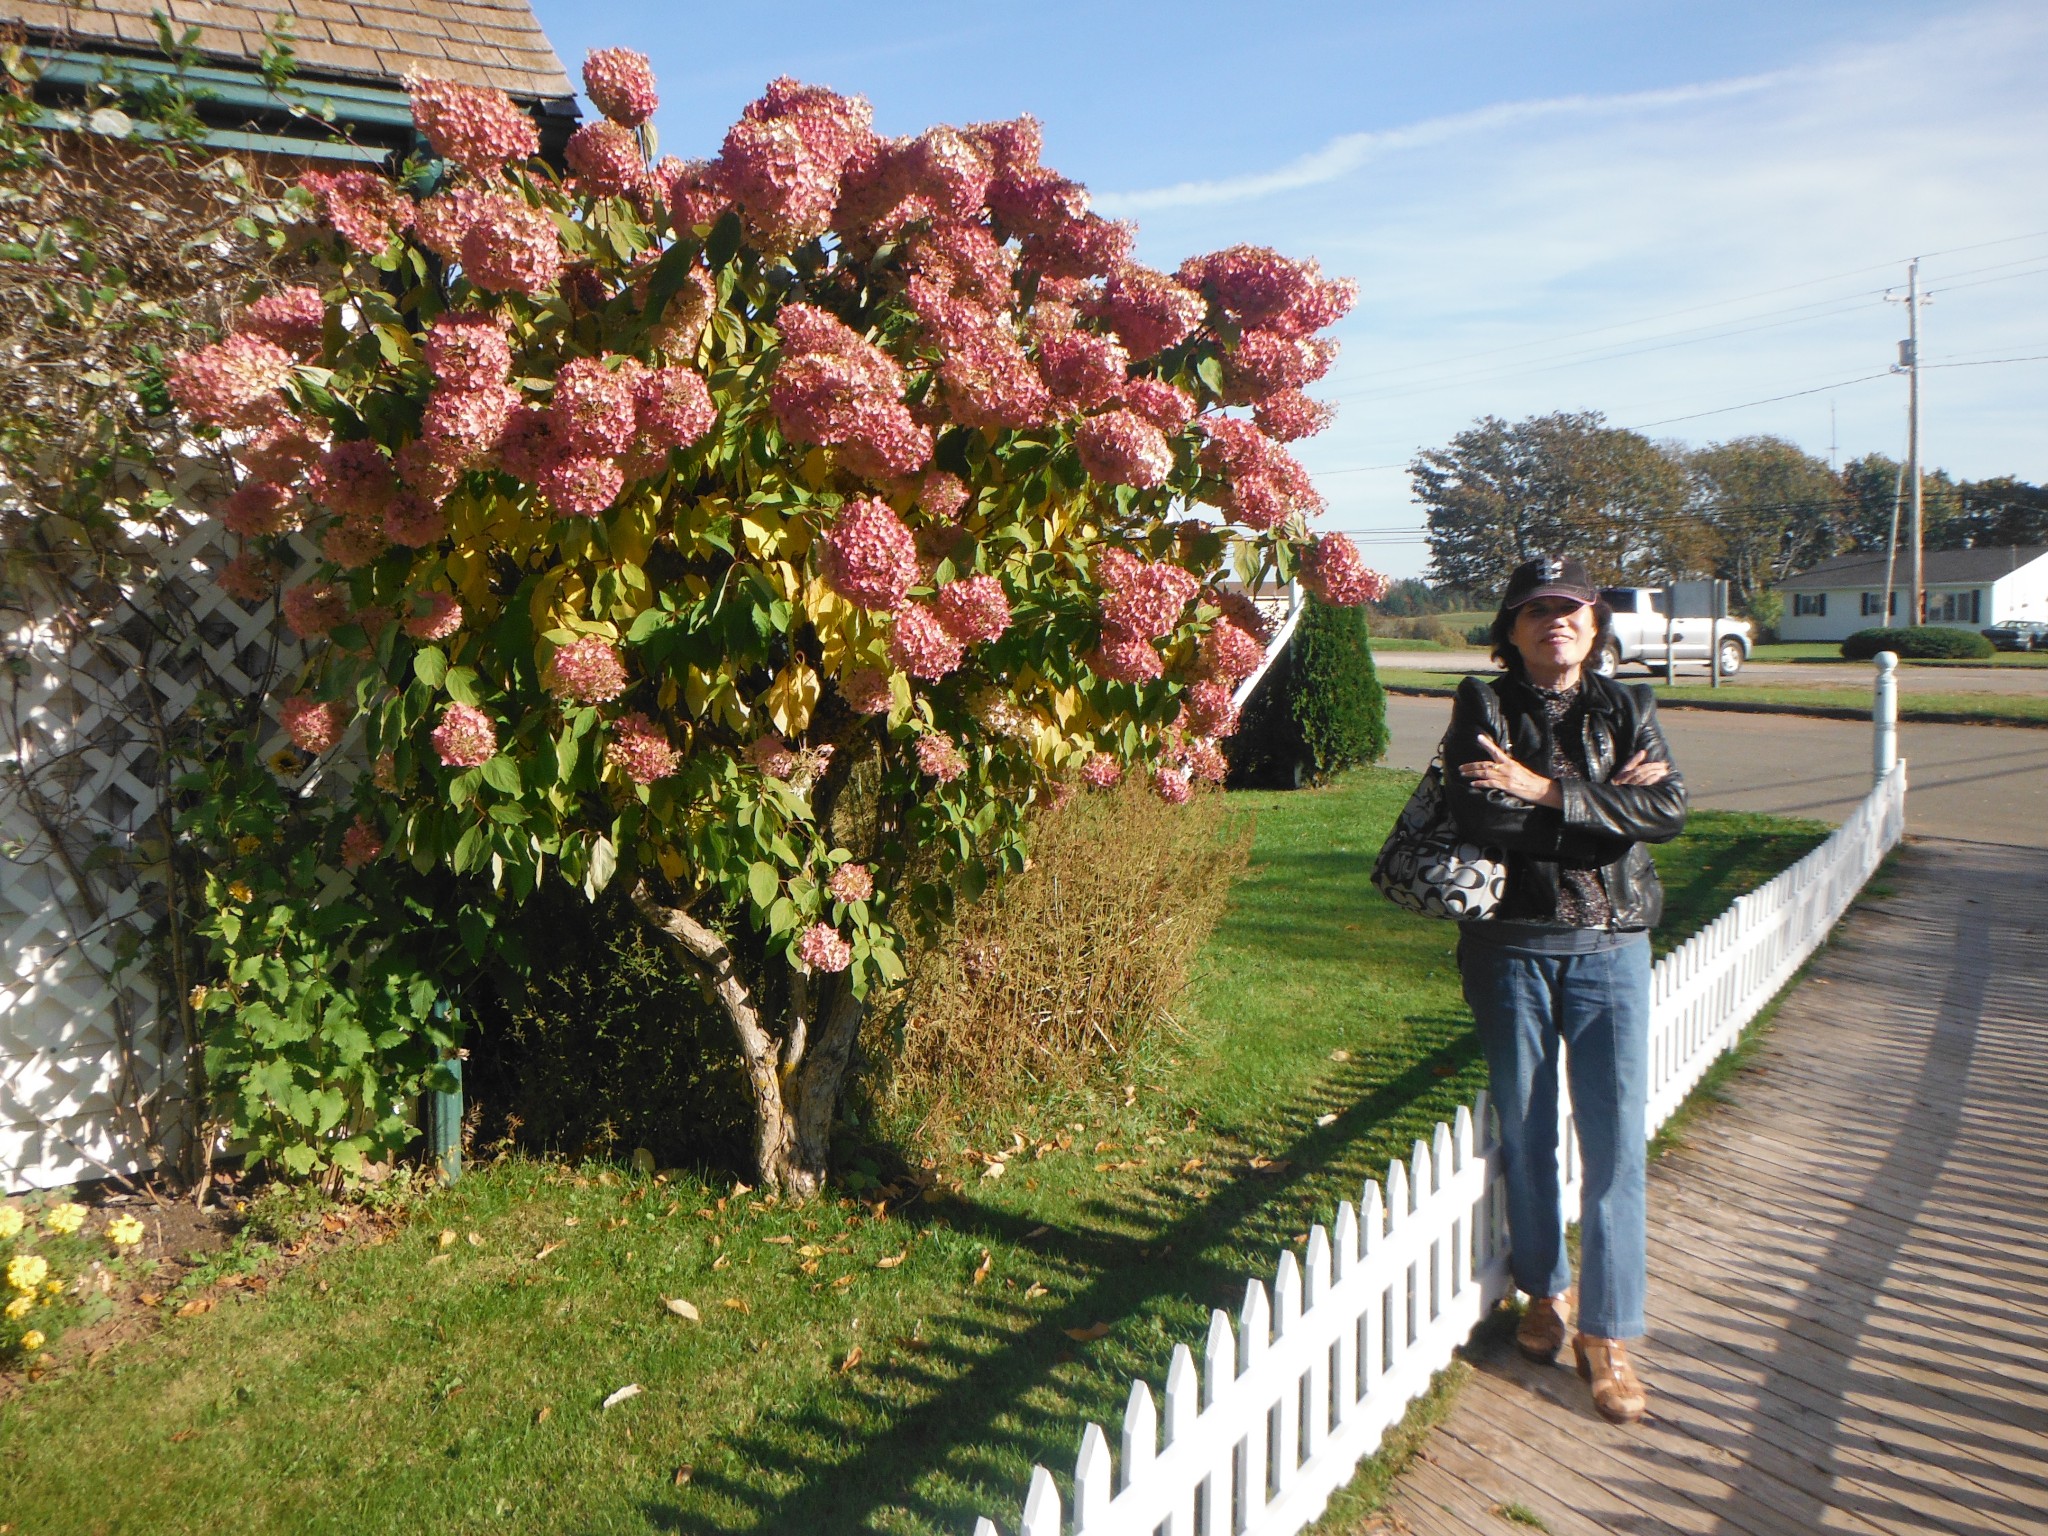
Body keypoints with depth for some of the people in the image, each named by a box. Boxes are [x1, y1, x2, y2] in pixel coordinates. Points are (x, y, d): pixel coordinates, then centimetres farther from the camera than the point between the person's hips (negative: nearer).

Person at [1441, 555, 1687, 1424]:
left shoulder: (1626, 710, 6)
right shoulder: (1483, 706, 0)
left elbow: (1669, 810, -12)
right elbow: (1480, 814, -17)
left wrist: (1548, 790, -18)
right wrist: (1606, 798, -14)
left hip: (1609, 946, 1)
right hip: (1510, 945, -1)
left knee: (1614, 1139, -1)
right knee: (1525, 1134, 10)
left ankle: (1606, 1333, 11)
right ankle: (1545, 1293, 31)